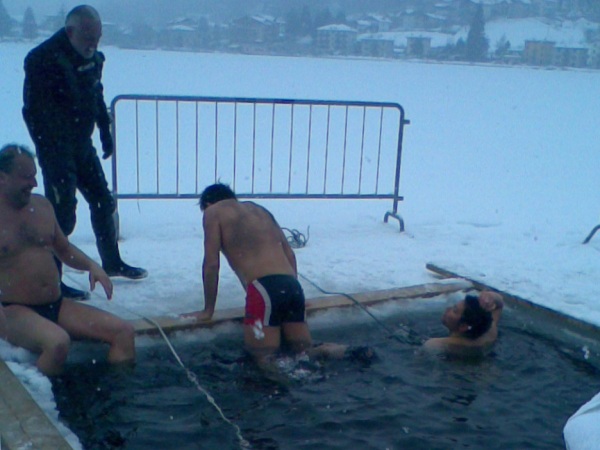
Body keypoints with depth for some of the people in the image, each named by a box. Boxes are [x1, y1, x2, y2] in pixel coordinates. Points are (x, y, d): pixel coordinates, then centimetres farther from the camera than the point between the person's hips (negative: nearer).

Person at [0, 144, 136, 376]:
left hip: (57, 305, 6)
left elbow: (64, 249, 23)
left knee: (124, 331, -8)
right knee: (58, 342, -37)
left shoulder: (41, 205, 11)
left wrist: (91, 265, 3)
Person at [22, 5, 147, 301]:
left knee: (103, 201, 15)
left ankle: (112, 263, 32)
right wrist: (51, 151, -24)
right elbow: (35, 111, -20)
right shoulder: (43, 59, -19)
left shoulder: (92, 58, 6)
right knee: (63, 213, -8)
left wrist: (105, 132, 15)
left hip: (82, 144, 8)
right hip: (57, 149, -8)